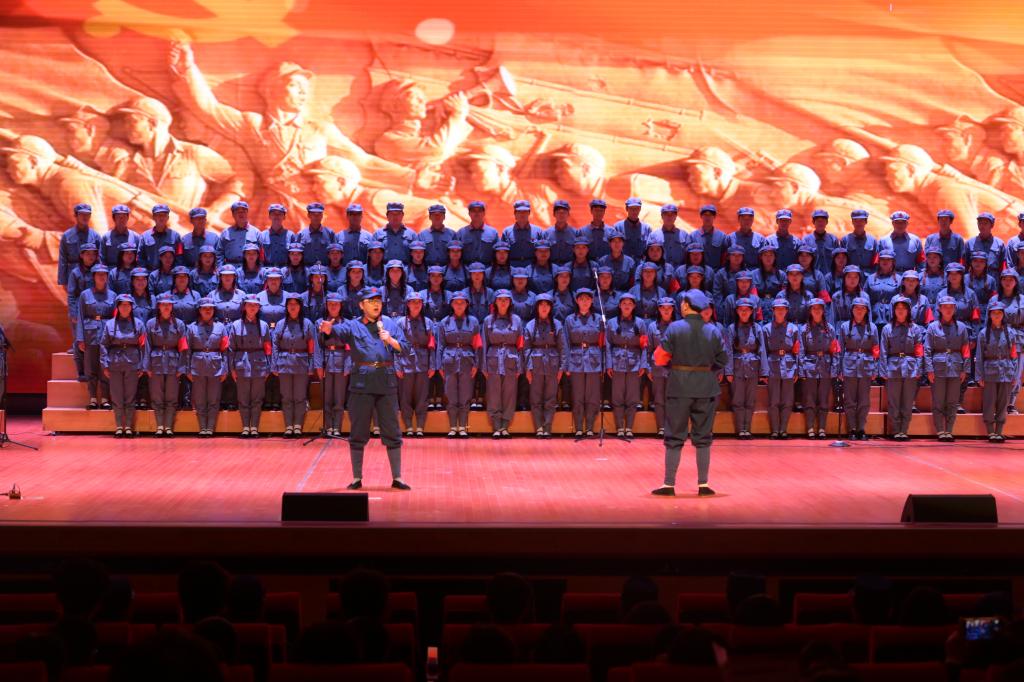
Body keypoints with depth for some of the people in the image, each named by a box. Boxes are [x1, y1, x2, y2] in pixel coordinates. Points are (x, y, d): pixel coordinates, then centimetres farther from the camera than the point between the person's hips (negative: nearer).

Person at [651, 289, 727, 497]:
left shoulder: (674, 328, -9)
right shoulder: (713, 332, -1)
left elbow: (660, 357, -9)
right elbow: (723, 360, 2)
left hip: (679, 388, -2)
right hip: (706, 388, 2)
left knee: (674, 437, 6)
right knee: (703, 437, 11)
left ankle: (669, 484, 7)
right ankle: (703, 484, 12)